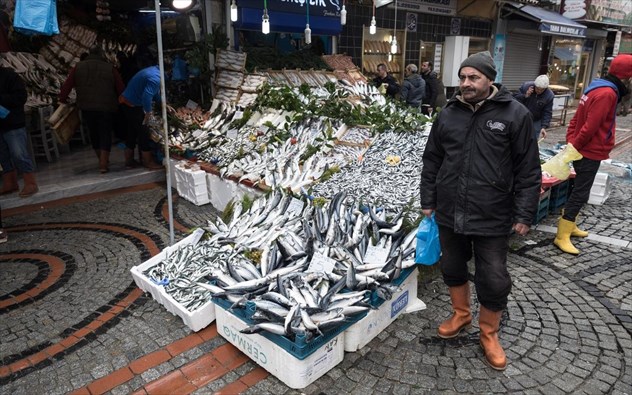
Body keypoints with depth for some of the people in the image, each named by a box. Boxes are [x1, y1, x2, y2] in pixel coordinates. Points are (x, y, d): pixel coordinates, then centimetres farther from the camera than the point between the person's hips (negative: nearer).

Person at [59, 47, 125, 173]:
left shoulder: (78, 67, 8)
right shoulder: (110, 68, 1)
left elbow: (66, 86, 3)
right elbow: (121, 89, -5)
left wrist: (63, 99, 16)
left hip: (87, 107, 3)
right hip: (107, 107, -3)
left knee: (94, 134, 18)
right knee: (105, 134, 3)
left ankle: (102, 161, 29)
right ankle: (103, 164, -7)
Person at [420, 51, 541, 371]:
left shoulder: (515, 114, -6)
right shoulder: (448, 114, 4)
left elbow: (528, 170, -5)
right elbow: (432, 161, 10)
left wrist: (524, 214, -7)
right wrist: (428, 200, 9)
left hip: (493, 217, -3)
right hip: (449, 212, 4)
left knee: (493, 280, 6)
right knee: (452, 267, 18)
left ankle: (489, 334, 30)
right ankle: (461, 314, 43)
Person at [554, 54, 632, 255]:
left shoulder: (598, 88, 11)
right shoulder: (607, 93, -20)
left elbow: (576, 119, 13)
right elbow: (590, 127, -25)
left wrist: (570, 142, 9)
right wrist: (574, 147, -15)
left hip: (583, 150, 10)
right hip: (590, 153, -10)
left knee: (579, 191, 19)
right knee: (580, 193, -6)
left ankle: (569, 225, 31)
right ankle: (562, 236, -1)